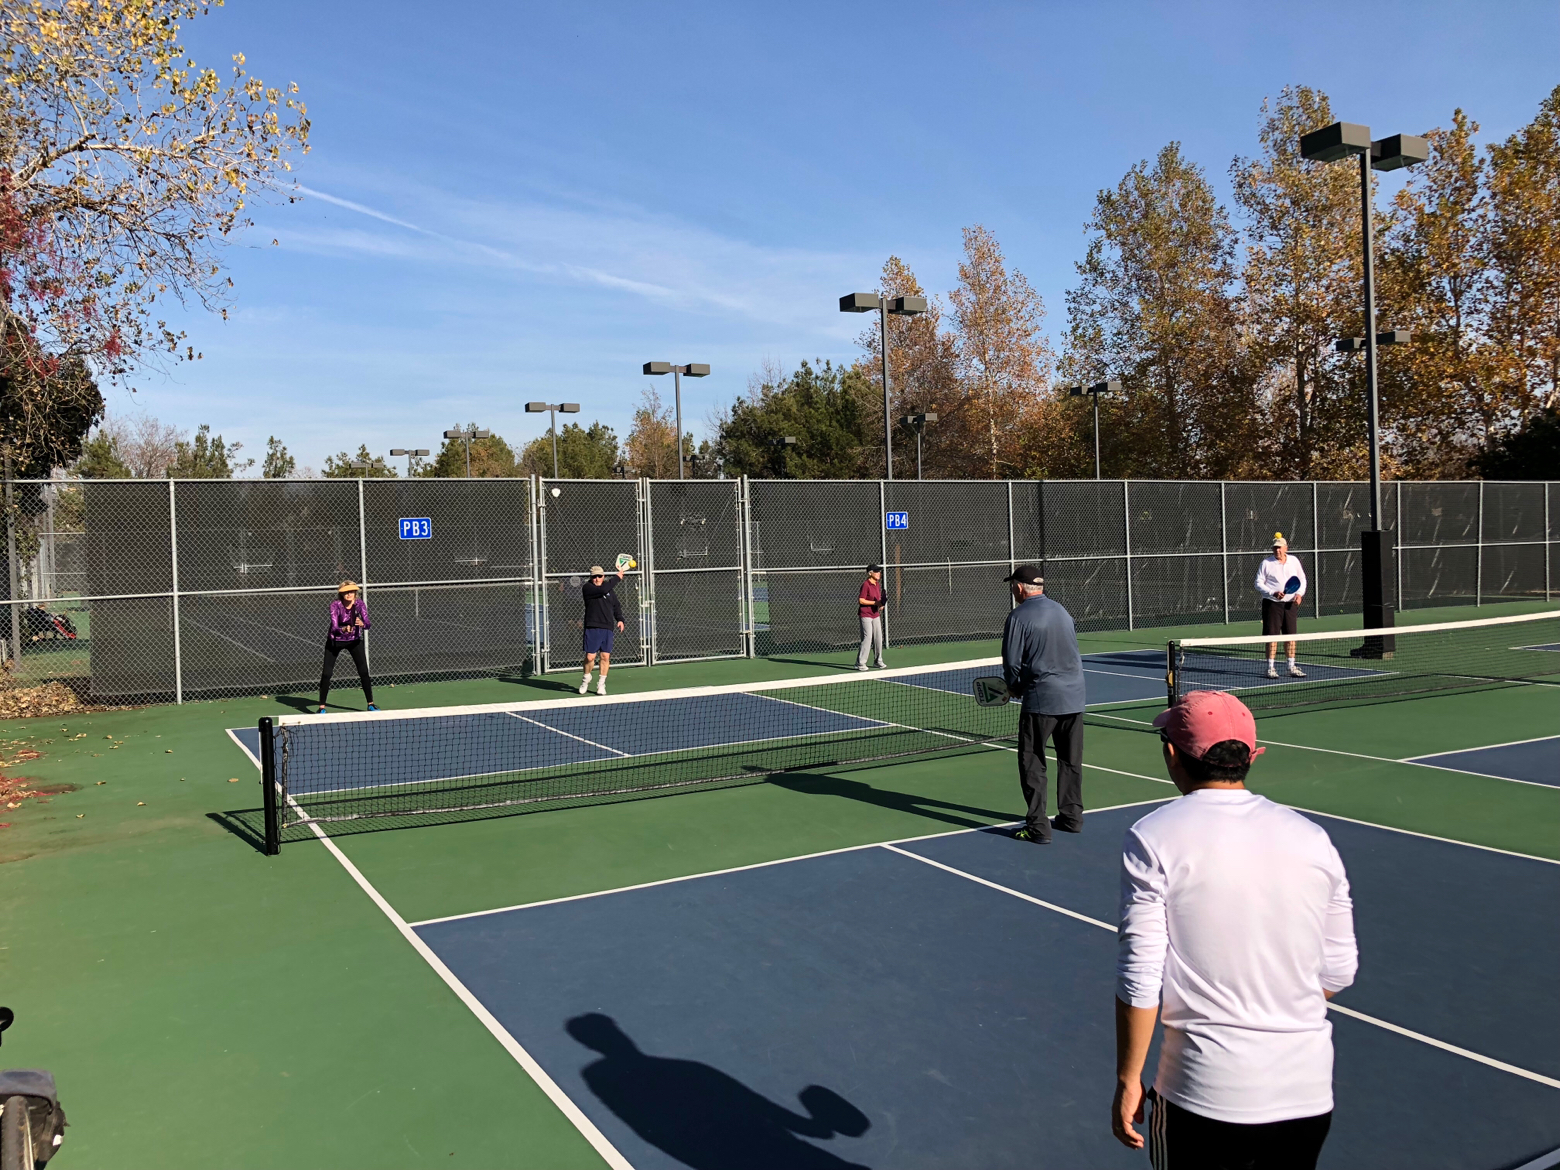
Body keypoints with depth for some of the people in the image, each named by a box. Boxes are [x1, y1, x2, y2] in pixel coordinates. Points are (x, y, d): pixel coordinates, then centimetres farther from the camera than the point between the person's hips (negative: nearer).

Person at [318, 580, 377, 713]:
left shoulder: (359, 604, -17)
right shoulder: (335, 605, -23)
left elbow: (367, 624, -24)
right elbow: (334, 628, -32)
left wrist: (362, 623, -47)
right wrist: (344, 629, -52)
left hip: (354, 640, 2)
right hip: (335, 641, -2)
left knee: (364, 672, -4)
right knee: (326, 673, -7)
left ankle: (371, 704, 9)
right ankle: (322, 707, 7)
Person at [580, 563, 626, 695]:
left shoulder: (609, 589, 13)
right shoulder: (587, 588, -4)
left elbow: (616, 605, 22)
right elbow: (602, 590, -21)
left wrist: (620, 619, 6)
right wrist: (618, 578, -12)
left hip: (608, 628, 4)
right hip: (592, 628, -4)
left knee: (605, 656, 2)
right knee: (590, 657, -5)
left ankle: (601, 684, 15)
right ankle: (586, 680, 22)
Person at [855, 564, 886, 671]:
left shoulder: (878, 584, 11)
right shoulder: (866, 585, -15)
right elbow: (861, 600, -18)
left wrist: (881, 604, 0)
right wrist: (875, 603, -21)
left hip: (876, 615, 8)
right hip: (866, 615, -8)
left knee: (878, 638, 12)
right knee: (867, 638, -11)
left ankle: (878, 660, 27)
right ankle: (860, 663, -5)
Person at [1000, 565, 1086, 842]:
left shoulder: (1019, 617, -8)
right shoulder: (1062, 611, 12)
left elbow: (1012, 662, -10)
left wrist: (1015, 687, 10)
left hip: (1041, 699, -7)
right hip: (1074, 697, 7)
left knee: (1033, 765, 2)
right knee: (1071, 761, 16)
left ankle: (1038, 827, 1)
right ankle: (1071, 817, 26)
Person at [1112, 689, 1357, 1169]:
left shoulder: (1153, 838, -11)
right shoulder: (1313, 839, 2)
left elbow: (1140, 978, -12)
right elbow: (1338, 972, 9)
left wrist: (1127, 1080, -1)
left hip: (1205, 1098, -4)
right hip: (1310, 1095, 4)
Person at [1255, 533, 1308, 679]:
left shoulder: (1294, 560, 8)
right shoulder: (1266, 563, -2)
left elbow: (1302, 579, 15)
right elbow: (1259, 583, -3)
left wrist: (1299, 593, -3)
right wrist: (1273, 593, -17)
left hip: (1291, 603, 4)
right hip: (1272, 603, -3)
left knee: (1291, 635, 6)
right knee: (1272, 636, -3)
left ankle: (1291, 667, 14)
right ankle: (1270, 668, 3)